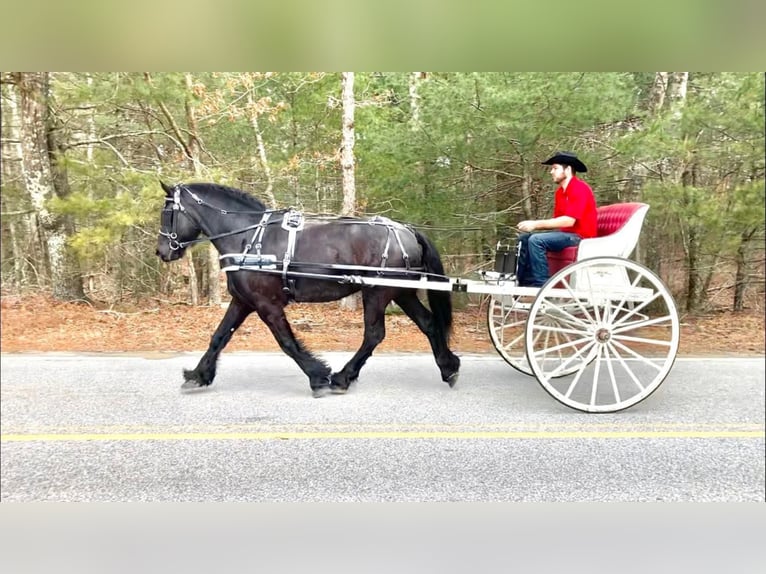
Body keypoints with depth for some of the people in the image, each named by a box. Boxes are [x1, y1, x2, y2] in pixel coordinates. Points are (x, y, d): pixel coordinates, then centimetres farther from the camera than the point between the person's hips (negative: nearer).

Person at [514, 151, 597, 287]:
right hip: (565, 232, 10)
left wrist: (536, 224, -23)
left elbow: (569, 221, -25)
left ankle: (542, 284, -19)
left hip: (579, 236, -10)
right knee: (524, 237, 6)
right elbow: (557, 219, 7)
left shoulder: (580, 189, -16)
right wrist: (534, 224, -10)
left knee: (536, 240, -26)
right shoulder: (560, 192, 11)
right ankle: (522, 280, 2)